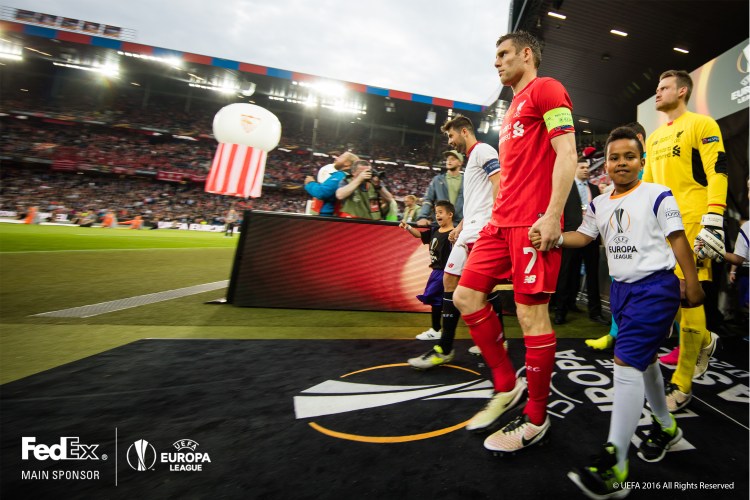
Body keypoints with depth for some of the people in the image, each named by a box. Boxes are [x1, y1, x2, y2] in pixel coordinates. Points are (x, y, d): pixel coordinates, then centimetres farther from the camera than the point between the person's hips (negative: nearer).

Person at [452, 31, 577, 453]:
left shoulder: (546, 89, 2)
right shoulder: (514, 107, 29)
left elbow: (567, 154, -11)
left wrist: (552, 215, -20)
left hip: (533, 222, -9)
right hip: (502, 221, 9)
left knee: (531, 314, -5)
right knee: (466, 295, 4)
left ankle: (536, 419, 13)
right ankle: (507, 386, 18)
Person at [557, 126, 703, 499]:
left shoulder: (657, 196, -7)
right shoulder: (599, 204, 9)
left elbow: (678, 239, -5)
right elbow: (583, 236, 7)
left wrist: (692, 284, -4)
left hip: (655, 286, -7)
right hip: (621, 287, 7)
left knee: (626, 362, -15)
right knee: (643, 360, 19)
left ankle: (614, 467, -9)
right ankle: (665, 427, 43)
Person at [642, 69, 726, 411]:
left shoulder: (702, 124, 1)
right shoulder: (654, 137, 22)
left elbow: (717, 174, -9)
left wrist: (713, 224, -19)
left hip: (691, 223, -7)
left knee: (687, 296, -6)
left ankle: (682, 384, 5)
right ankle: (704, 340, 33)